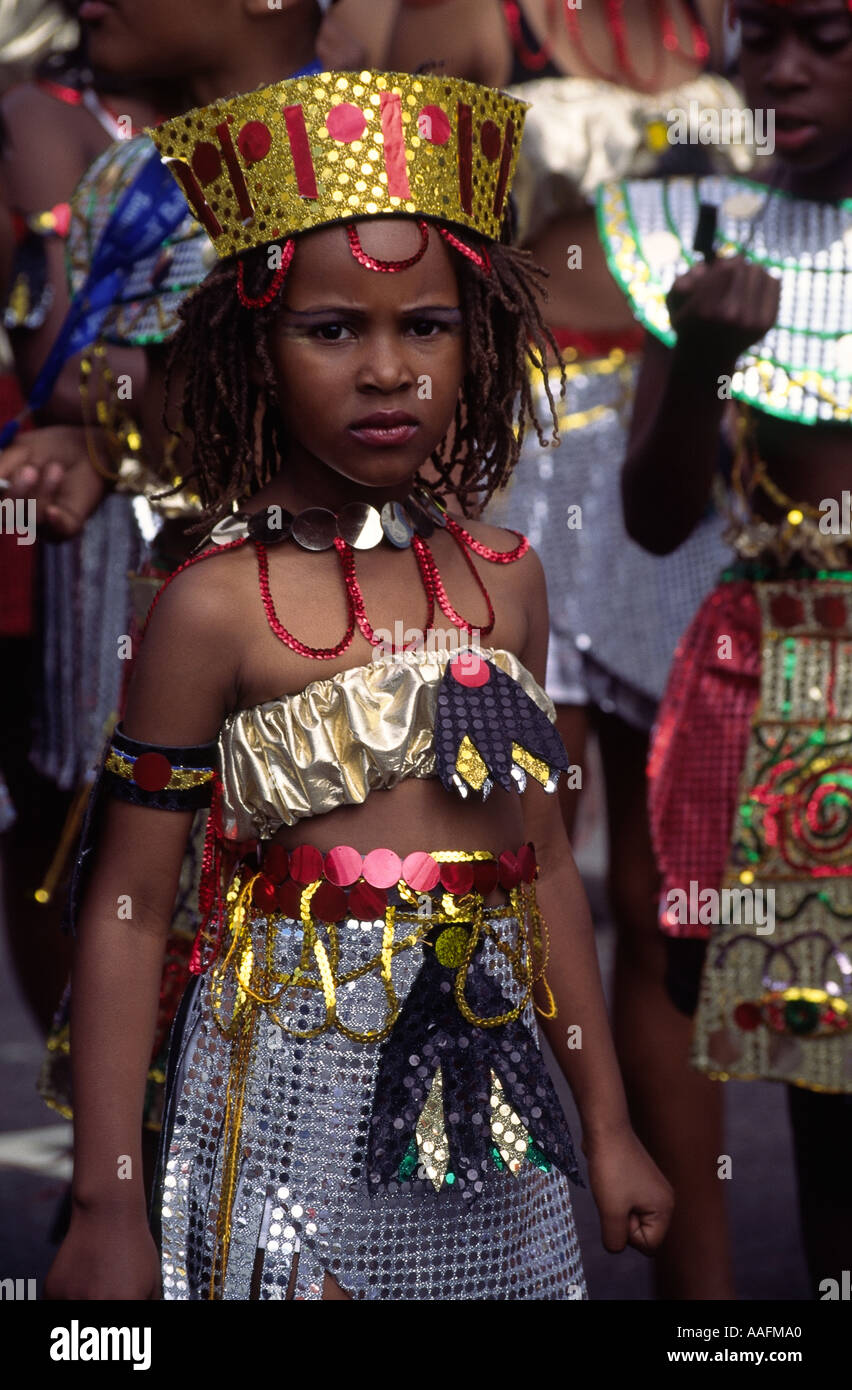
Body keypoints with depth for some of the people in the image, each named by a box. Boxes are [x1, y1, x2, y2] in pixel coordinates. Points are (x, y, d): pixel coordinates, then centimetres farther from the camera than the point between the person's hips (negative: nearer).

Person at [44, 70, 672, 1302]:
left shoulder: (504, 579, 5)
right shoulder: (220, 605, -11)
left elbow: (544, 862, 11)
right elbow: (129, 906, -9)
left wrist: (609, 1126, 15)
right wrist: (107, 1204, -9)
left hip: (490, 1097, 5)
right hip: (297, 1098, -5)